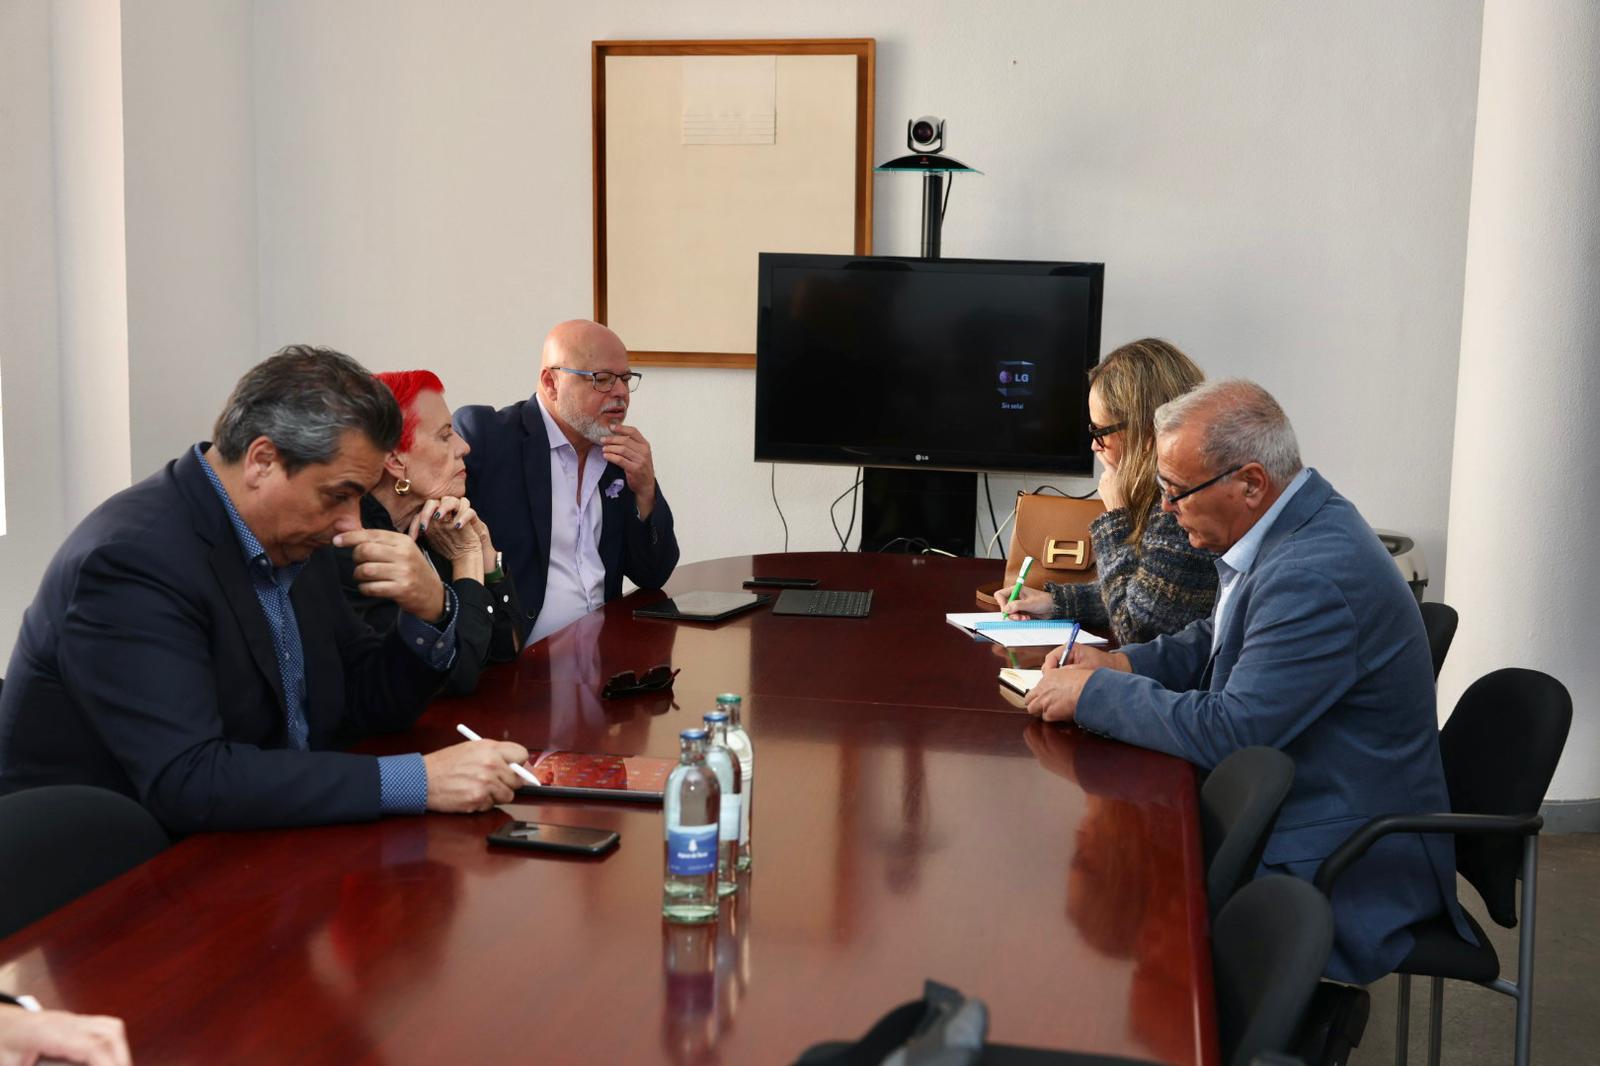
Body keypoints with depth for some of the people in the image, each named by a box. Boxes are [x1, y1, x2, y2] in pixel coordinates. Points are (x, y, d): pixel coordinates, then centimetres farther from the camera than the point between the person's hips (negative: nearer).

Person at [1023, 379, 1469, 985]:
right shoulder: (1290, 527, 4)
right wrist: (1121, 664, 1)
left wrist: (1094, 694, -17)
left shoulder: (1317, 576, -28)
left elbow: (1227, 732, -27)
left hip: (1344, 870, -10)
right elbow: (1216, 642, 19)